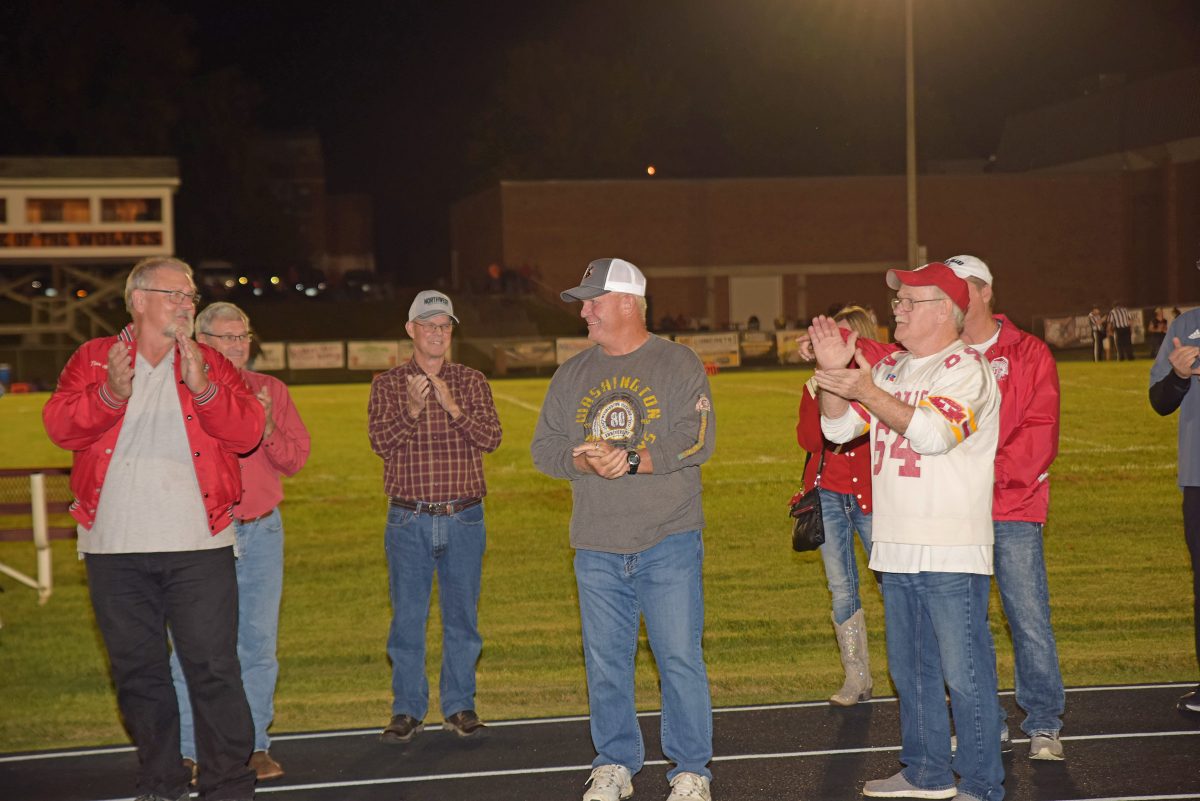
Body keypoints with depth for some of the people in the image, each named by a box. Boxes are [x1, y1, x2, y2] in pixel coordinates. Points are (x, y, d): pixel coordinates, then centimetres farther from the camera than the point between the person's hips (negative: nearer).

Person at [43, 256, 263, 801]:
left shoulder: (210, 364, 9)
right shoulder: (92, 359, 9)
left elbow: (248, 432, -4)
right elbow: (59, 425, -6)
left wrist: (201, 387, -18)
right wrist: (110, 394, -22)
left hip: (197, 546, -1)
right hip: (114, 548, 1)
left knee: (213, 667, -4)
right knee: (137, 671, 10)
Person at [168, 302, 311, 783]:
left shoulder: (270, 391, 10)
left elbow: (296, 459, 9)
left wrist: (267, 430, -9)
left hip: (262, 531, 4)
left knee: (259, 642, 6)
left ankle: (255, 745, 14)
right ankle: (192, 750, 6)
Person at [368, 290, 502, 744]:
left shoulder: (472, 383, 6)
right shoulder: (388, 385, 4)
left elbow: (490, 439, -6)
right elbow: (381, 442, -8)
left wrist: (453, 407, -20)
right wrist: (412, 409, -24)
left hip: (464, 520, 1)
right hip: (408, 520, -1)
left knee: (462, 617, 7)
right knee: (407, 618, 2)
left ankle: (460, 706, 17)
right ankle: (408, 710, 12)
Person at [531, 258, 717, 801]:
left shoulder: (677, 364, -1)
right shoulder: (572, 375, 14)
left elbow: (696, 439, -11)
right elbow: (544, 447, 9)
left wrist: (634, 460, -20)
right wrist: (583, 461, -11)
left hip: (668, 542, -4)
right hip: (596, 548, 4)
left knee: (679, 657, -3)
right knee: (605, 661, 8)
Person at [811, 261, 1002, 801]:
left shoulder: (965, 367, -8)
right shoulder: (890, 368, 16)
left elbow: (934, 432, -22)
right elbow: (838, 428, 11)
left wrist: (869, 393, -26)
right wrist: (833, 372, -4)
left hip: (951, 553, -8)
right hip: (896, 549, 8)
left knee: (963, 673, -5)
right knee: (910, 670, 16)